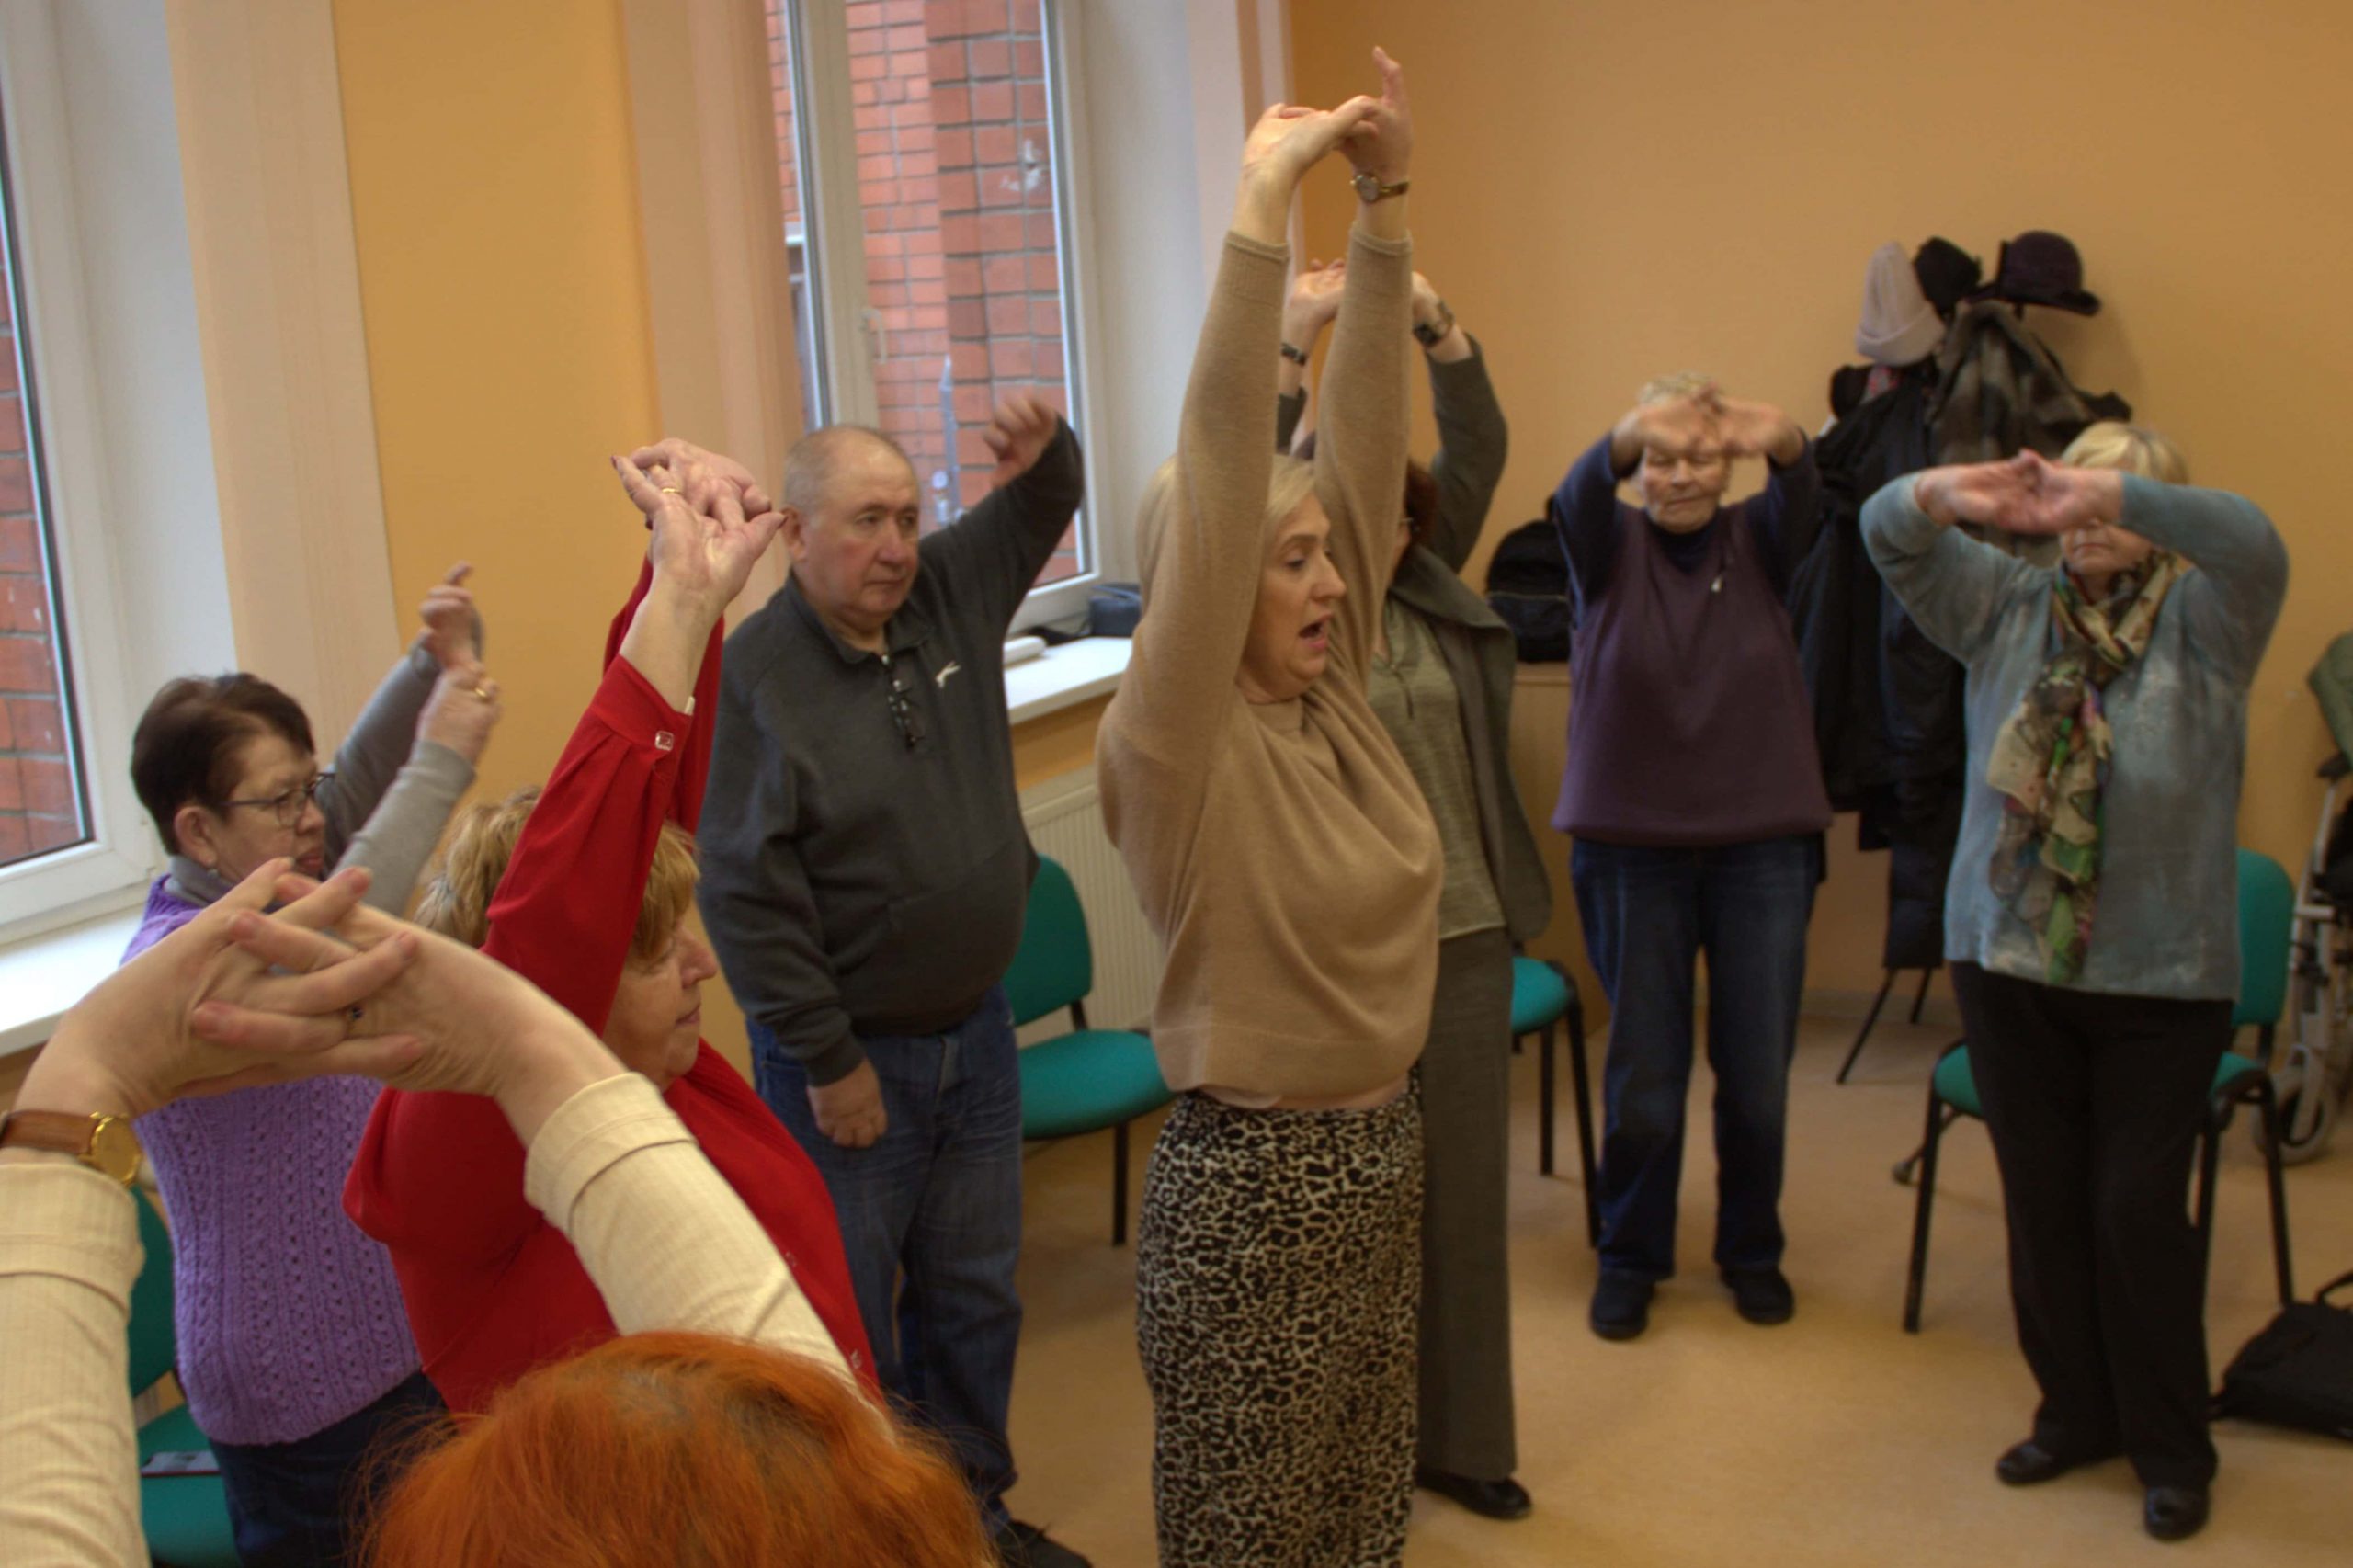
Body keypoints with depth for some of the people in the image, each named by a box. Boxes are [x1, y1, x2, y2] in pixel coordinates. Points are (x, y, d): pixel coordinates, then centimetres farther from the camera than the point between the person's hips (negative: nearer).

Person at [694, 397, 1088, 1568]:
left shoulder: (948, 596, 0)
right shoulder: (752, 676, -18)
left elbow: (1040, 511, 14)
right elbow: (746, 895, -18)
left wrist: (1043, 447, -11)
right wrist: (828, 1062, -16)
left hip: (975, 1033, 6)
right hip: (847, 1054, -6)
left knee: (974, 1298, 18)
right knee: (848, 1324, 6)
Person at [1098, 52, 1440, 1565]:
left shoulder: (1331, 691, 1)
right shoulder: (1173, 743, -17)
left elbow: (1362, 443, -3)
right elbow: (1217, 475, -27)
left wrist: (1386, 207, -8)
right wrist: (1262, 212, -28)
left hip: (1380, 1151, 7)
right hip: (1252, 1181, -7)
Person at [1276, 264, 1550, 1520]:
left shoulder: (1431, 592, 7)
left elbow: (1477, 452, 1)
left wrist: (1435, 324, -12)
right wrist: (1294, 341, -26)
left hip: (1467, 936, 5)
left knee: (1465, 1193, 14)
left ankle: (1462, 1441, 30)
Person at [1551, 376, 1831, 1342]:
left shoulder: (1758, 545, 3)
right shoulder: (1610, 548, 0)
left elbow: (1801, 503, -19)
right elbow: (1576, 497, -23)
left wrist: (1784, 445, -45)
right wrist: (1619, 445, -47)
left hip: (1764, 848, 1)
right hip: (1630, 849, -1)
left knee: (1758, 1072, 8)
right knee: (1642, 1072, 6)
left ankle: (1751, 1250, 29)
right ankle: (1630, 1258, 24)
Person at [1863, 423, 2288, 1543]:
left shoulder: (2200, 621, -3)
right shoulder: (2007, 607, 6)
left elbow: (2252, 546, -24)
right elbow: (1889, 536, -5)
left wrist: (2111, 493, -36)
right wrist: (1954, 494, -28)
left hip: (2160, 977, -3)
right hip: (2010, 960, 4)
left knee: (2138, 1208, 1)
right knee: (2040, 1202, 12)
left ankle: (2172, 1448, 18)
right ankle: (2075, 1411, 29)